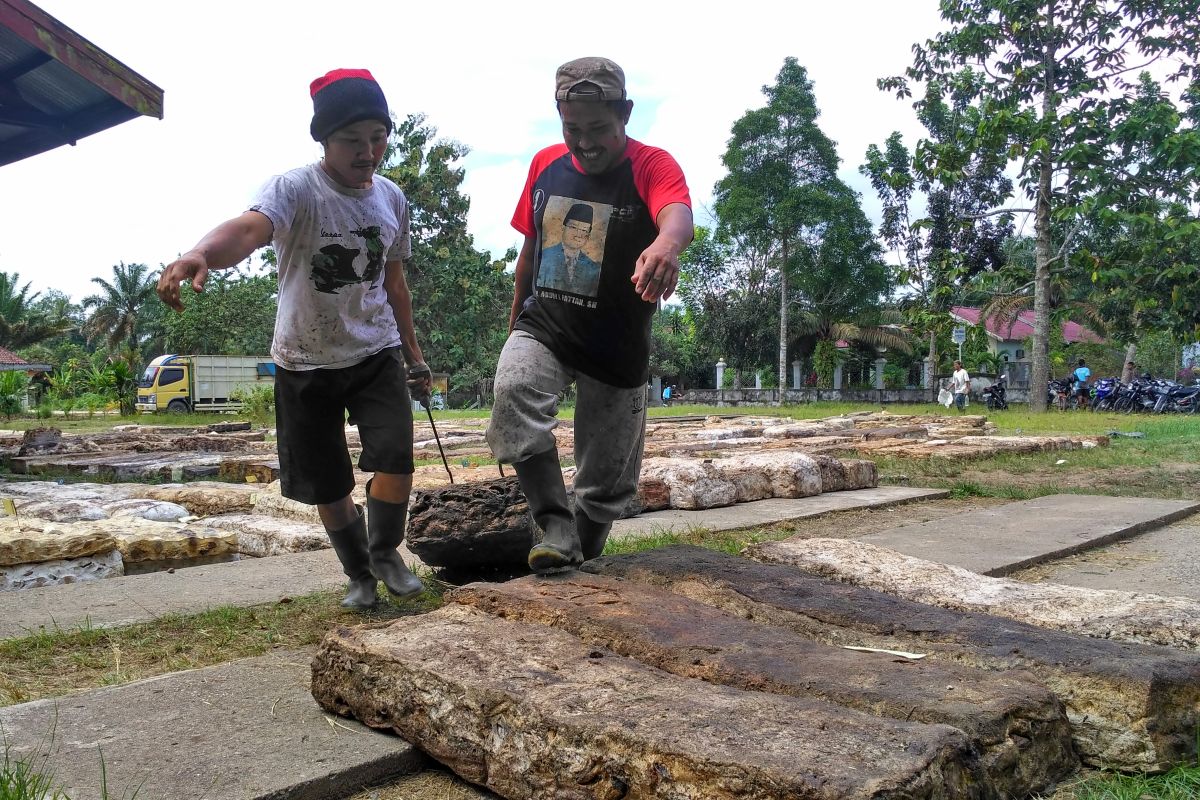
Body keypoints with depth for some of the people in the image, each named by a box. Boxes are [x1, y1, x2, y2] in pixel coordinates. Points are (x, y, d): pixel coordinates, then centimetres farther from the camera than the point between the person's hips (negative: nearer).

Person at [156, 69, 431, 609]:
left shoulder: (392, 198, 1)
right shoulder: (294, 190, -16)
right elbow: (250, 227, -40)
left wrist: (413, 355, 17)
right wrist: (201, 254, -62)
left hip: (377, 353, 3)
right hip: (305, 362, -3)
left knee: (396, 457, -14)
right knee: (327, 485, 6)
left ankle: (385, 553, 13)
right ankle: (359, 574, 29)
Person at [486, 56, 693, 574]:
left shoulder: (652, 166, -13)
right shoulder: (545, 164, 2)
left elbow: (678, 214, -37)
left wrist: (666, 244, -61)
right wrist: (515, 322, 19)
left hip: (617, 346, -2)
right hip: (542, 327, 3)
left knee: (608, 474, 7)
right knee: (512, 392, -30)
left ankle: (585, 552, 35)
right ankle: (557, 530, -22)